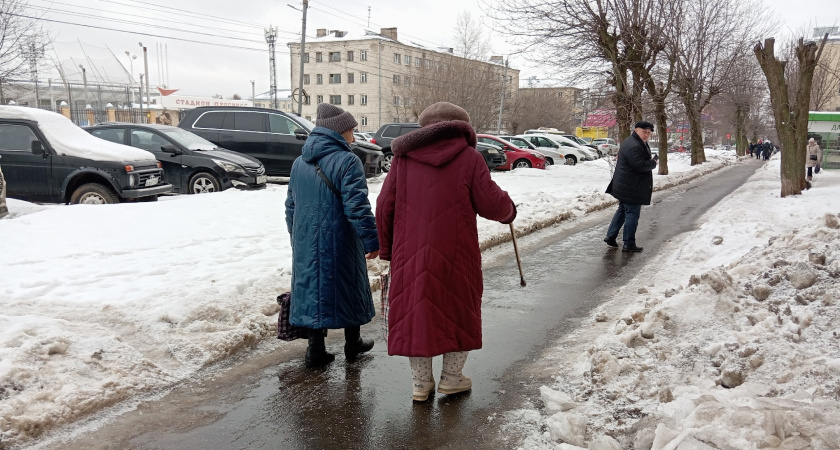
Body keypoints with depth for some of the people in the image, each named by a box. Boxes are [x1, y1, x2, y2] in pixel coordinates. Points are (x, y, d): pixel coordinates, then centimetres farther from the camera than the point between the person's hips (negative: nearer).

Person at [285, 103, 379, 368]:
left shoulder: (299, 163, 10)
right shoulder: (347, 161, -13)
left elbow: (291, 206, 17)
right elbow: (357, 207, -19)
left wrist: (296, 236, 26)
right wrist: (372, 240, -13)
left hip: (306, 246, 5)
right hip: (339, 245, -5)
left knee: (313, 288, 12)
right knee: (348, 289, 12)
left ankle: (316, 350, 12)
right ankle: (352, 343, 27)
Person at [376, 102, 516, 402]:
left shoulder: (403, 158, 6)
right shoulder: (469, 158, -3)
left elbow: (384, 206, 6)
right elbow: (490, 205, -6)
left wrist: (387, 248, 17)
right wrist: (508, 209, 17)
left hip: (410, 254, 3)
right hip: (455, 253, -2)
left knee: (415, 309, 11)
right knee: (459, 308, 15)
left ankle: (420, 382, 18)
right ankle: (452, 377, 23)